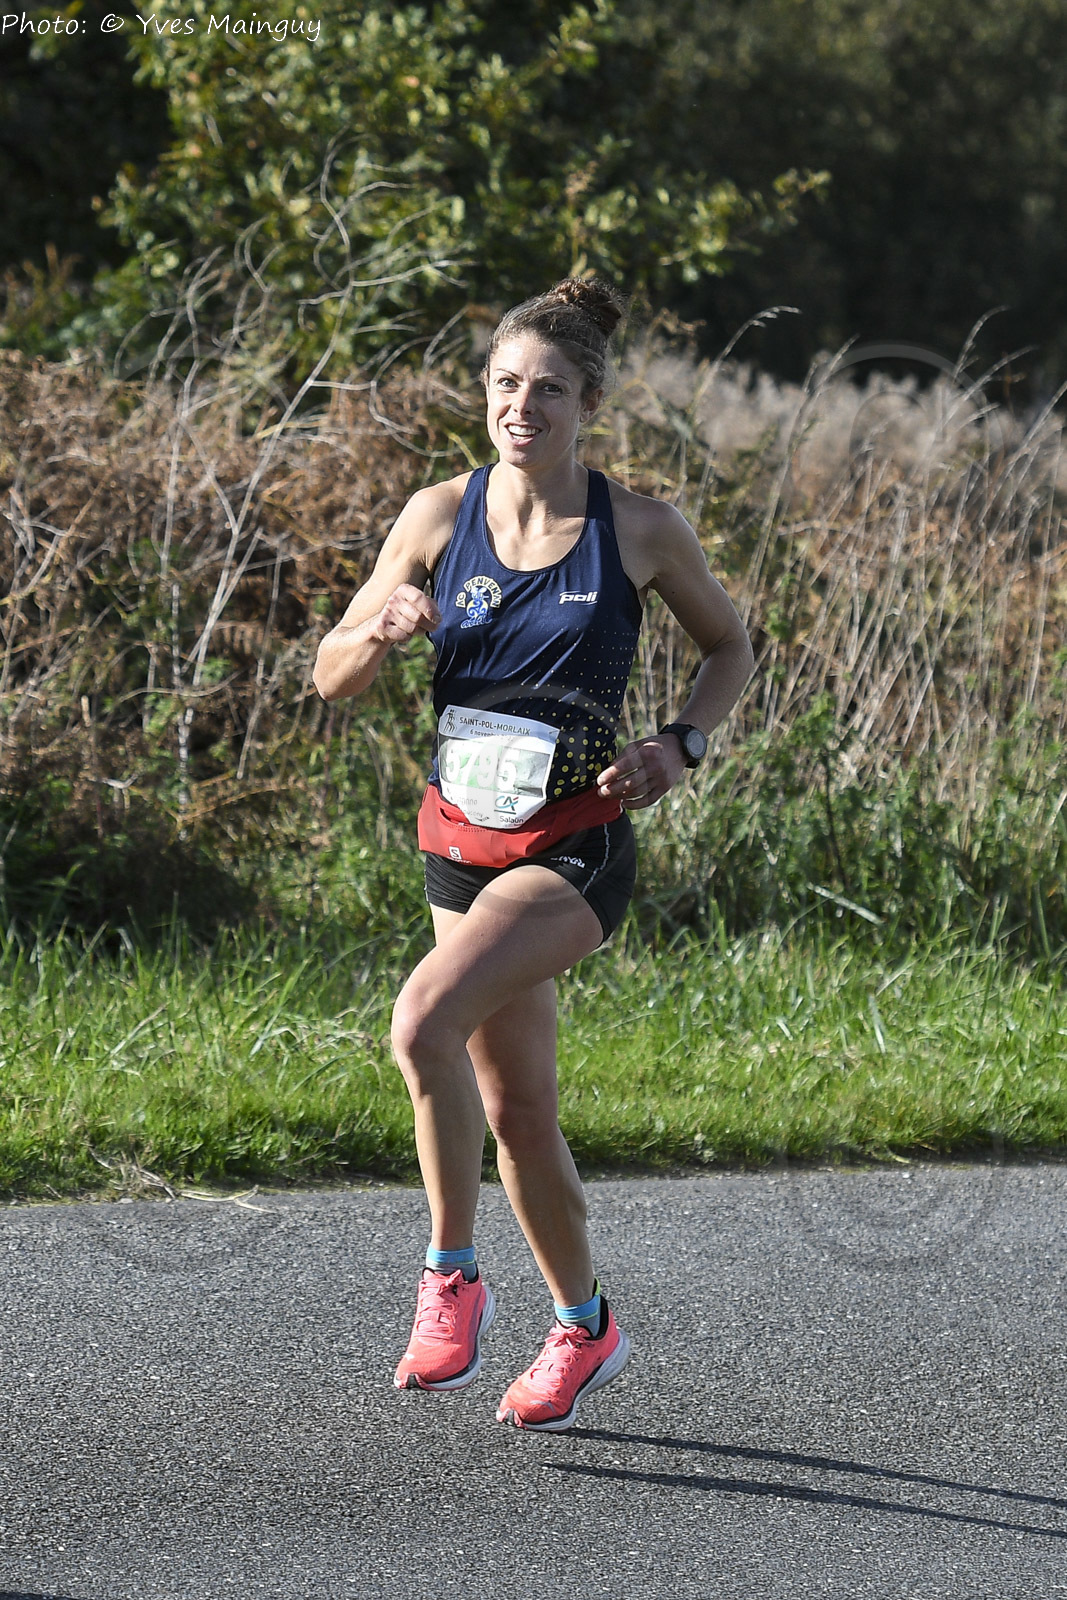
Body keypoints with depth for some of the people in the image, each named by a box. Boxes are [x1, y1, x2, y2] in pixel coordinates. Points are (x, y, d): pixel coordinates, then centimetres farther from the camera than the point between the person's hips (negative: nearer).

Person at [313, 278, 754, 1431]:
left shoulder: (640, 532, -7)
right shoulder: (441, 516, -1)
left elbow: (729, 648, 10)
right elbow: (332, 679, 3)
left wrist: (679, 748, -7)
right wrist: (385, 628, -18)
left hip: (574, 847, -4)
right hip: (462, 841, 4)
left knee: (425, 1020, -27)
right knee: (515, 1105, 11)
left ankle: (451, 1280, -12)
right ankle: (583, 1328, 31)